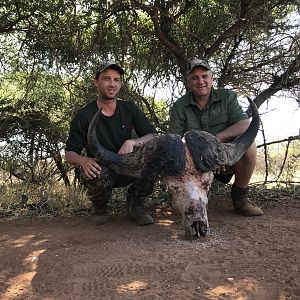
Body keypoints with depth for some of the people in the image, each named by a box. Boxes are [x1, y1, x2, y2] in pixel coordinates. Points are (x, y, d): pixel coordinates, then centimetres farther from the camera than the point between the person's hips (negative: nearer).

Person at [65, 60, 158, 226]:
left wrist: (132, 142, -28)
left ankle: (135, 205, -2)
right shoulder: (84, 116, -7)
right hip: (100, 169, -2)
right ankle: (100, 208, 0)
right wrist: (82, 160, -30)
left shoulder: (129, 109, 0)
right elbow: (69, 153, -5)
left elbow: (153, 137, -7)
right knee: (96, 175, -38)